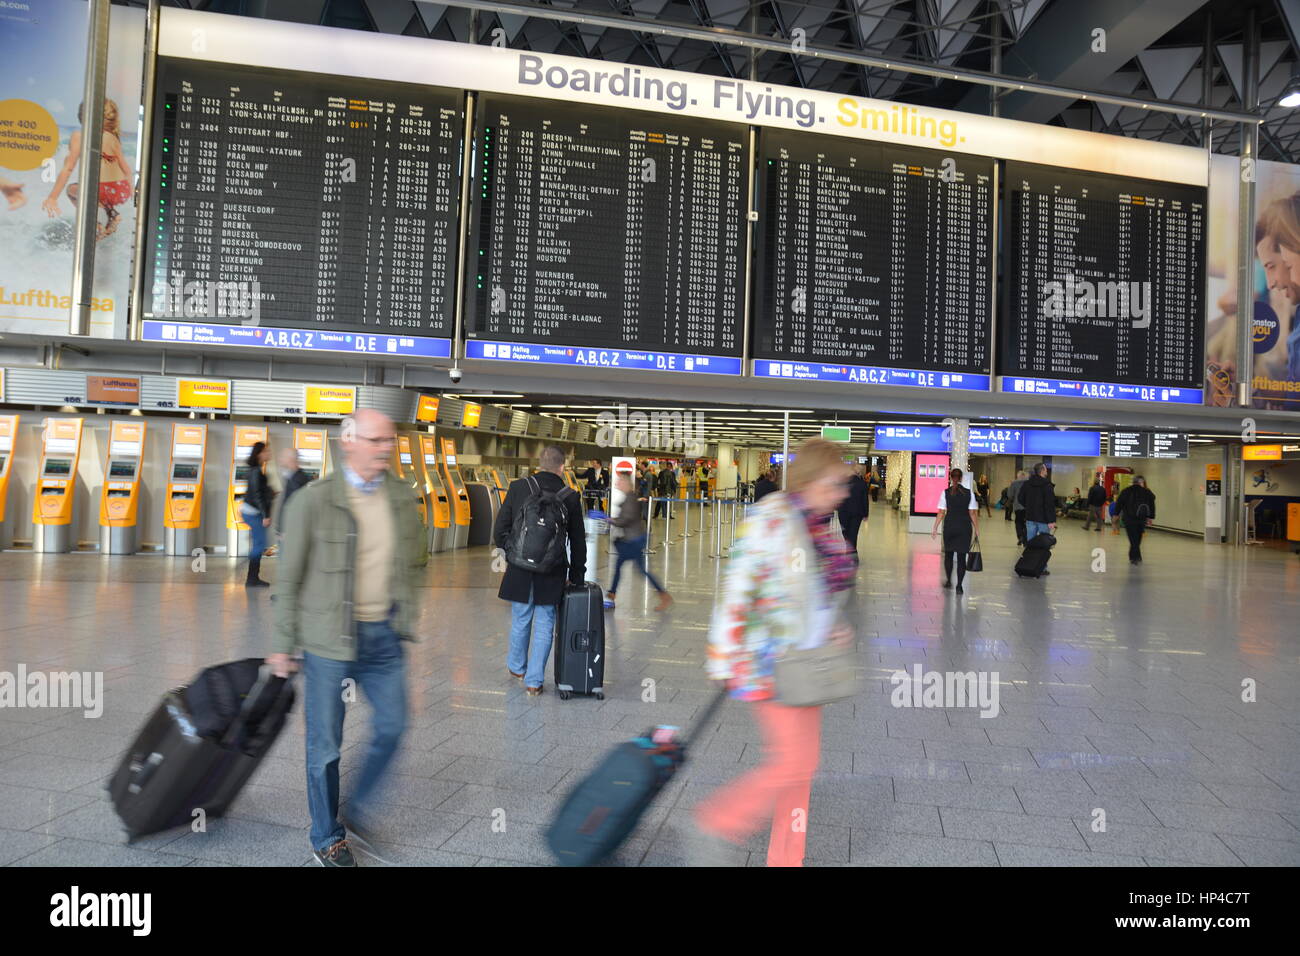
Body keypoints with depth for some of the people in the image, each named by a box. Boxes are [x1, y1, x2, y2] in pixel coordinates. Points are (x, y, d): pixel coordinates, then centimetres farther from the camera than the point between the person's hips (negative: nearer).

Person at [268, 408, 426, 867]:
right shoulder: (313, 500, -11)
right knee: (325, 743, 8)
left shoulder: (402, 496, 2)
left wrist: (406, 618, 11)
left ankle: (358, 811, 34)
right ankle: (327, 837, 28)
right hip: (330, 639, -4)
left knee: (391, 727, 9)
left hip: (384, 635, 4)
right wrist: (283, 646, -4)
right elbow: (289, 579, -6)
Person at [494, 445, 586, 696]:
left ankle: (517, 667, 39)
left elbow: (499, 530, -3)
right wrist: (576, 576, 14)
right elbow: (578, 542, 4)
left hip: (520, 571, 1)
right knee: (544, 626, 9)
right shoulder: (570, 498, -3)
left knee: (520, 621, 18)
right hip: (552, 575, -1)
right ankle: (534, 681, 13)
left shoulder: (518, 488, -5)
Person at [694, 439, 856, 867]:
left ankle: (786, 858, 28)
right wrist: (726, 662, -17)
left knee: (801, 762, 13)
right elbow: (737, 591, -18)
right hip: (773, 665, -8)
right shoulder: (769, 521, -18)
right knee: (794, 761, -9)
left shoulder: (818, 527, 7)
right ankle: (717, 823, 12)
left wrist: (835, 628, 6)